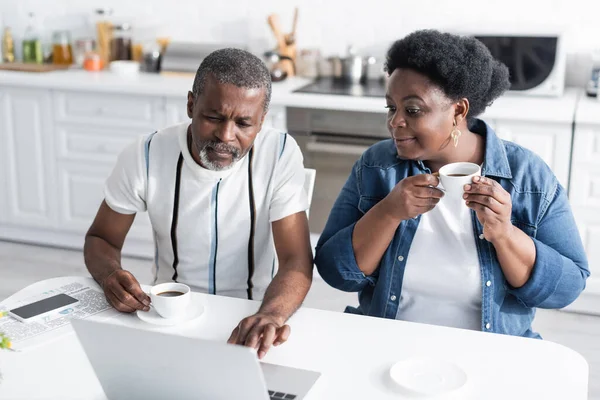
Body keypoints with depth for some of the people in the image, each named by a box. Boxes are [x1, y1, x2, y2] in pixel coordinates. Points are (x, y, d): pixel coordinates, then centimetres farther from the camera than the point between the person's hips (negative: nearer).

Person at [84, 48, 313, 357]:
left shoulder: (281, 154, -14)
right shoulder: (145, 156, -10)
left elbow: (296, 260, -18)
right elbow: (100, 239, 3)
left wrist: (271, 313, -40)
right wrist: (110, 275, -21)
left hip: (251, 317, 0)